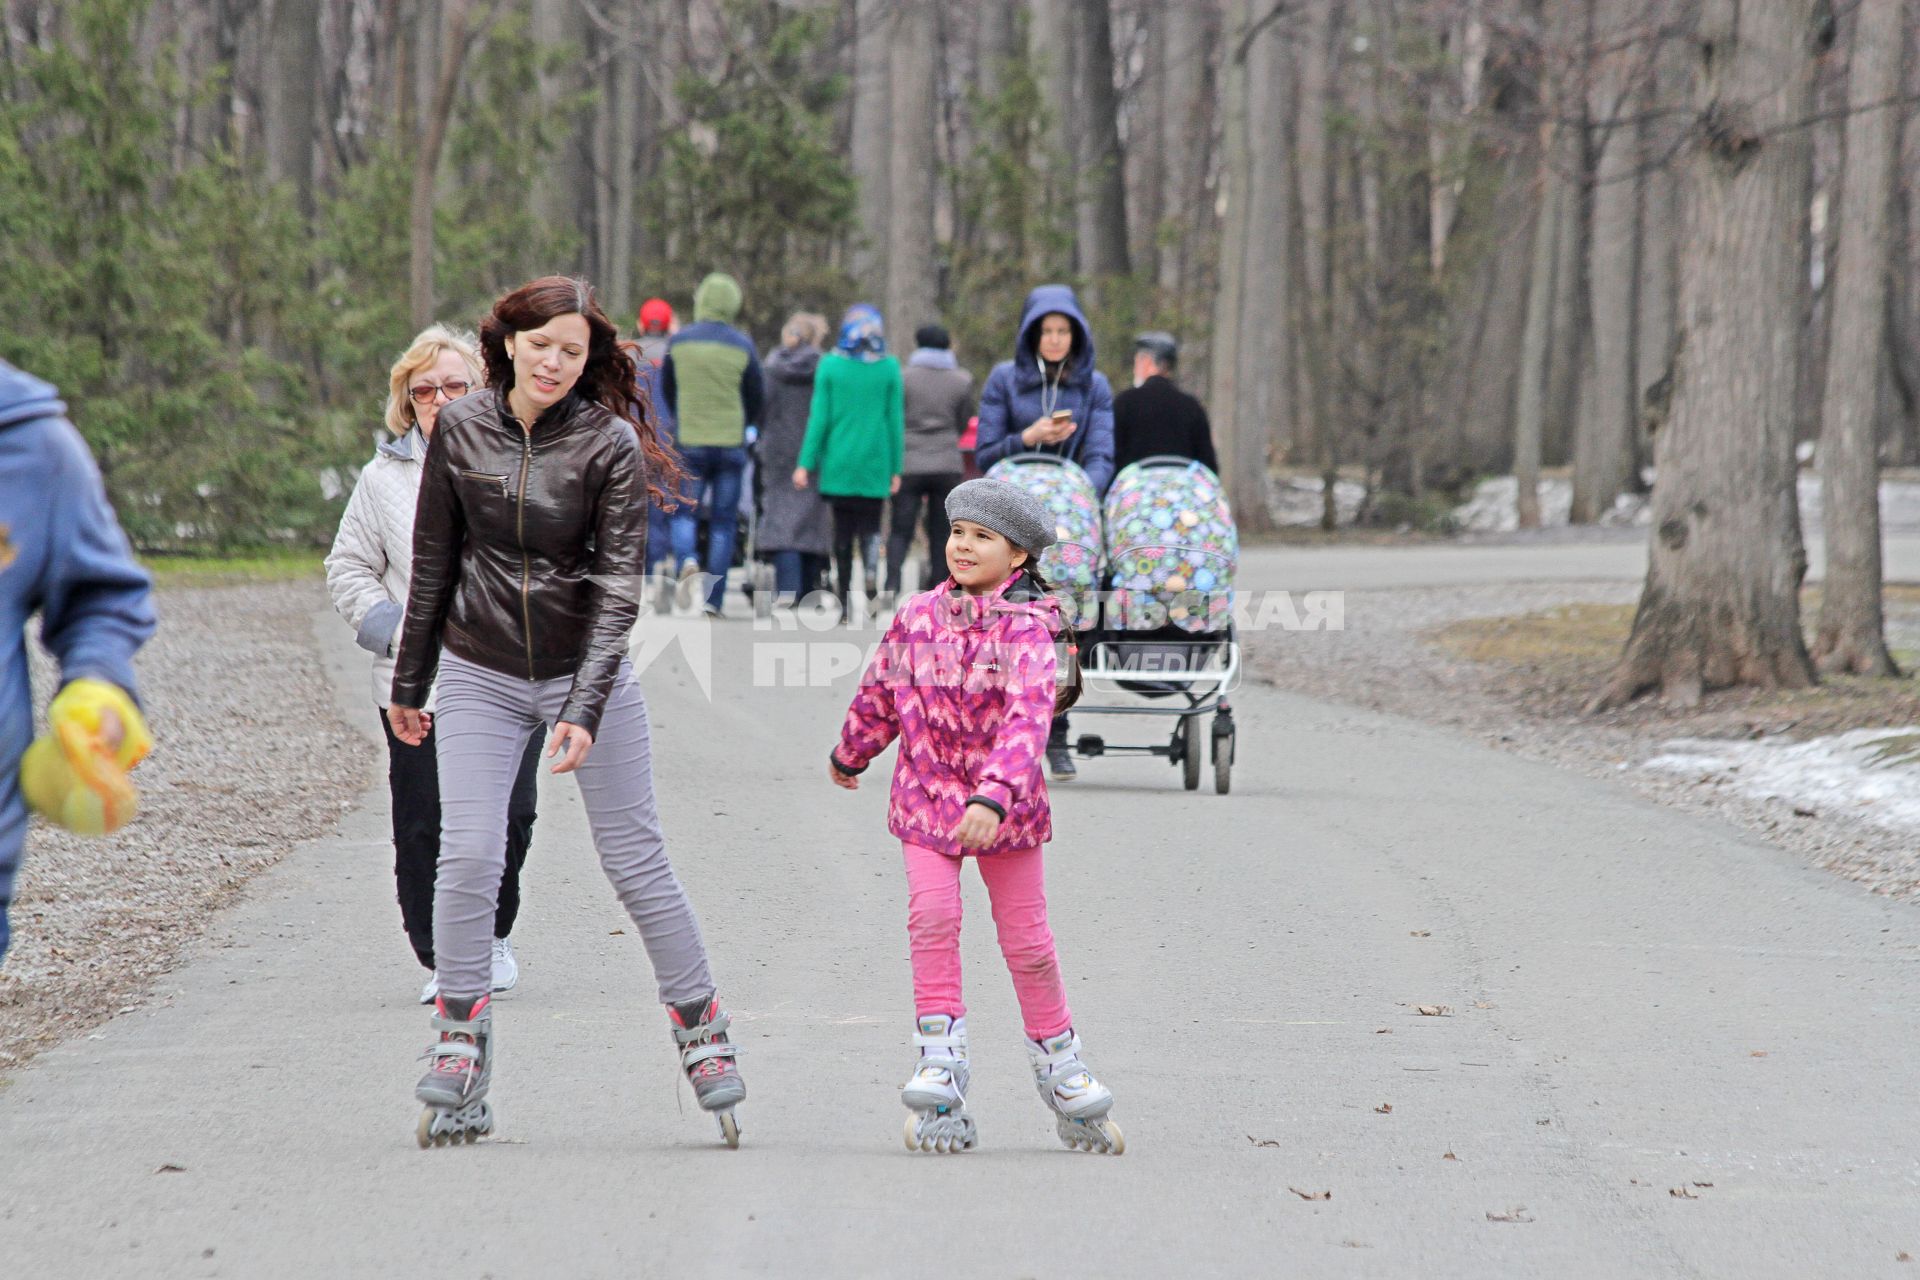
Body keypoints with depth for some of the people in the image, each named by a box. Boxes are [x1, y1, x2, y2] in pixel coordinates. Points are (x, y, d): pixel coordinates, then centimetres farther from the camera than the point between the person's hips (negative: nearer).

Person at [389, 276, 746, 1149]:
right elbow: (433, 563, 8)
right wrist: (408, 684, 12)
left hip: (586, 672, -2)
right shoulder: (460, 430, -2)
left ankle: (700, 1025, 15)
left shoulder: (611, 445, -11)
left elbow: (617, 587, -13)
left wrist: (584, 711, -22)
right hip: (479, 676, 2)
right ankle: (459, 1038, 2)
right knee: (468, 856, -9)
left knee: (634, 860, 1)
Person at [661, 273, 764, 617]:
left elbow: (666, 391, 10)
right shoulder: (742, 346, -3)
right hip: (731, 443, 0)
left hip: (689, 443, 0)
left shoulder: (679, 342, -1)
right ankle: (714, 601, 1)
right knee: (723, 522, 6)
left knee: (683, 513, 9)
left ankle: (686, 560, -23)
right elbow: (757, 398, 5)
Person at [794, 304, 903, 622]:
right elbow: (895, 420, 2)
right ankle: (872, 563, -27)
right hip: (875, 464, 0)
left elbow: (820, 417, -3)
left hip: (838, 464, 0)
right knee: (869, 527, 6)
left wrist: (806, 463, 2)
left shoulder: (830, 366, -2)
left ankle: (845, 601, 7)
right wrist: (895, 469, 8)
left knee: (842, 530, 8)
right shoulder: (889, 368, 0)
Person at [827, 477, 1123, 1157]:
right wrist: (849, 755, 30)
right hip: (927, 793, 2)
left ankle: (1057, 1059, 23)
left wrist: (993, 798, -40)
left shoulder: (1025, 630, -15)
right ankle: (939, 1059, -8)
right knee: (933, 916, -15)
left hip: (1006, 803, -2)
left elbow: (1028, 719, -28)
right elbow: (882, 694, 16)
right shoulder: (918, 617, -1)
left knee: (1026, 938, 5)